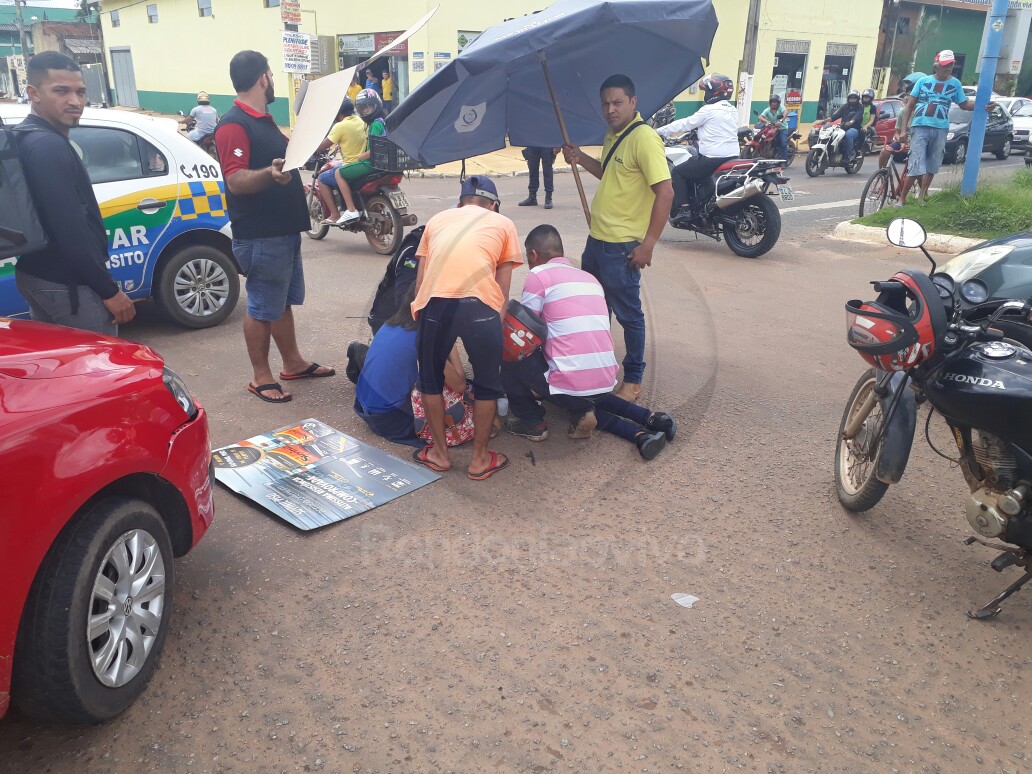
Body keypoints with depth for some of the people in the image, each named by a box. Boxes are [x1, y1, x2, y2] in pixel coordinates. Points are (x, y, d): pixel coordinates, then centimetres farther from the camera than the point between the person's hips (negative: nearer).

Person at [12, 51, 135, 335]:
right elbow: (70, 232, -25)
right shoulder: (49, 147, -20)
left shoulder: (25, 139, 12)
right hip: (67, 286, -11)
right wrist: (109, 290, -20)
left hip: (37, 276, 11)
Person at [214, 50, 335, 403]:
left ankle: (293, 363, 31)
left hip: (284, 228, 10)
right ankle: (261, 377, 12)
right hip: (260, 236, -10)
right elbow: (236, 181, -28)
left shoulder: (264, 121, 16)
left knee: (284, 301, 19)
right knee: (262, 308, 0)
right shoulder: (233, 125, -17)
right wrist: (270, 174, -45)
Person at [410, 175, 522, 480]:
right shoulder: (503, 223, 24)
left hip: (435, 302, 2)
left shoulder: (437, 220, 30)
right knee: (487, 384, 19)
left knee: (430, 379, 24)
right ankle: (480, 458, 28)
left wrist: (422, 317, 34)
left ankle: (439, 453, 34)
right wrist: (495, 327, 26)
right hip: (480, 304, -1)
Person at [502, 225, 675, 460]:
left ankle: (531, 421, 13)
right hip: (605, 383, 7)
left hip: (570, 387, -7)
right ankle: (648, 420, 17)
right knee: (587, 398, 40)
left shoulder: (539, 275, -2)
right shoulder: (589, 278, 19)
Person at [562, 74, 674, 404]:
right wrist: (581, 159, 9)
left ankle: (633, 380, 18)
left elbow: (665, 193, -21)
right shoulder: (612, 135, 10)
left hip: (622, 247, -9)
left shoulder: (644, 138, -17)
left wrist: (648, 244, -23)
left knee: (628, 314, 3)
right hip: (596, 240, 9)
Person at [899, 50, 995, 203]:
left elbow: (964, 104, 13)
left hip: (940, 129, 3)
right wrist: (904, 129, -3)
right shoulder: (923, 81, 2)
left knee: (932, 166, 8)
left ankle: (922, 195, 21)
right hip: (920, 127, -3)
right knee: (916, 166, -11)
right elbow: (909, 105, 4)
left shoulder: (955, 83, 7)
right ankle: (902, 199, -6)